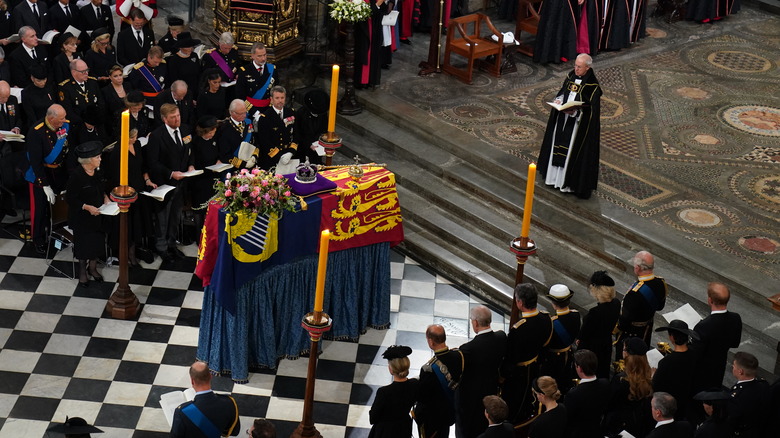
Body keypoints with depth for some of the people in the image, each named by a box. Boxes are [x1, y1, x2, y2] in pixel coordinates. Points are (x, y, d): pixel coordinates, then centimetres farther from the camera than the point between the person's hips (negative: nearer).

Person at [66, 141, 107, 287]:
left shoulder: (97, 172, 1)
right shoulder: (76, 176, -21)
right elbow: (71, 199, -17)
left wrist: (105, 196, 0)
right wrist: (87, 207, -26)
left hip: (97, 214, 6)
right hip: (81, 216, -6)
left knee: (97, 240, 2)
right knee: (84, 241, -4)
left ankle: (92, 268, 23)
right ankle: (82, 271, 17)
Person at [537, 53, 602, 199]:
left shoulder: (592, 85, -16)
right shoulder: (571, 76, 2)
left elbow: (591, 109, -17)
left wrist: (574, 111, -28)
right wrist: (558, 100, -7)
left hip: (579, 123, -7)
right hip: (562, 119, 7)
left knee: (574, 150, 1)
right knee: (558, 145, 15)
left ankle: (570, 181, 11)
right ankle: (556, 175, 29)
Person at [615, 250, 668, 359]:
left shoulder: (635, 293, -37)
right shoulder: (661, 282, -14)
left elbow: (626, 319, -27)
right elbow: (660, 306, 4)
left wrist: (617, 328, -9)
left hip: (630, 333, -7)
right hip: (648, 329, 7)